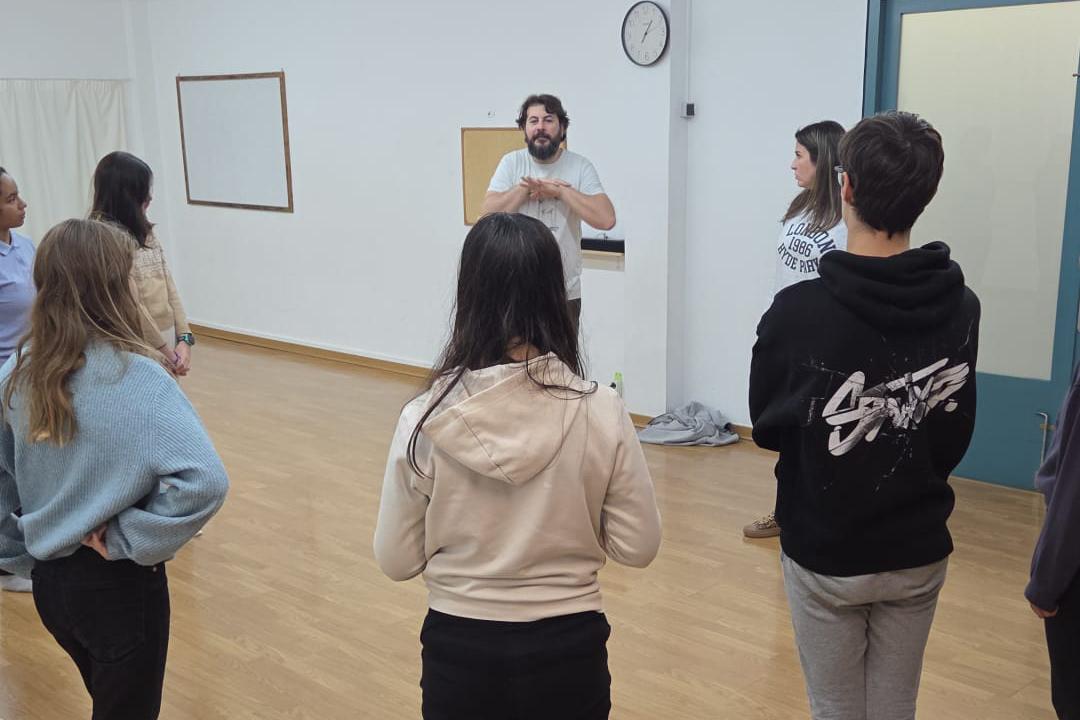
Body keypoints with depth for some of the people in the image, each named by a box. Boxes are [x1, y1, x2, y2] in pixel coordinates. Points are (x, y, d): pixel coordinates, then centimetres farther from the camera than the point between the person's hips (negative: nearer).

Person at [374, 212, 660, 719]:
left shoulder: (426, 419, -16)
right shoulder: (600, 411, -16)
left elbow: (396, 560, -6)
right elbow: (638, 547, -8)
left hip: (460, 650, 0)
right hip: (567, 650, 1)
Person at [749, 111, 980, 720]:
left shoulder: (797, 312, -23)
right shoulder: (962, 307, -10)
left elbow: (766, 427, -7)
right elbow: (956, 436, 2)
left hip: (824, 555, -3)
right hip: (919, 553, 3)